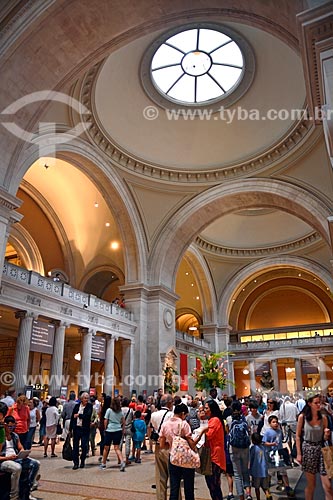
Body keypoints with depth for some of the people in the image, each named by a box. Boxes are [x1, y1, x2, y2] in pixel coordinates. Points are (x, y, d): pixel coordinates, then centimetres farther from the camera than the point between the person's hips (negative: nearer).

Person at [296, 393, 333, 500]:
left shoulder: (323, 418, 1)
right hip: (308, 450, -2)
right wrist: (298, 454, -5)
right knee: (311, 485, 8)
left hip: (321, 450, 2)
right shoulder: (302, 417, -6)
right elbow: (297, 436, -1)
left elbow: (324, 438, 11)